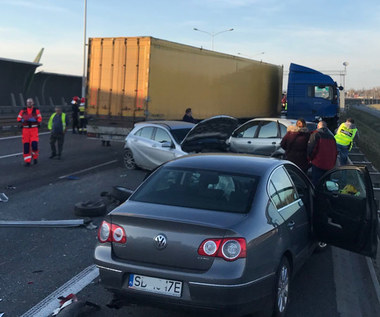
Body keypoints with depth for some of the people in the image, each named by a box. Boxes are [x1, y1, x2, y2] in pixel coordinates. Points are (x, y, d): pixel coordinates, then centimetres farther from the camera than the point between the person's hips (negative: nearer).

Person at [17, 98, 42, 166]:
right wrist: (22, 120, -12)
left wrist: (34, 120, -22)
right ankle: (27, 161, 7)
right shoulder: (23, 111, 8)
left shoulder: (36, 110, 1)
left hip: (34, 129, -2)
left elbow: (40, 119, -4)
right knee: (26, 145, 0)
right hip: (25, 129, 2)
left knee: (34, 144, -14)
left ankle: (35, 157, 14)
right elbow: (18, 118, 8)